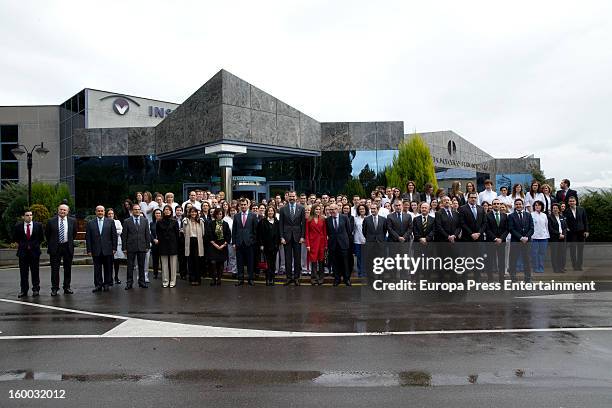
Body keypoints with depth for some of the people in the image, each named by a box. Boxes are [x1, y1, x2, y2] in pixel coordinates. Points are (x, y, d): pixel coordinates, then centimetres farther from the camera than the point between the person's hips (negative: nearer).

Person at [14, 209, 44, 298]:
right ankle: (23, 290, 11)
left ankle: (35, 289, 10)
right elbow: (15, 237, 16)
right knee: (23, 272, 4)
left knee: (35, 272, 3)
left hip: (35, 251, -1)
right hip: (22, 252, 1)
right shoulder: (18, 226, 2)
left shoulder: (38, 225, 2)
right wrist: (21, 244, 8)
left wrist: (36, 244, 5)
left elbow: (41, 237, 11)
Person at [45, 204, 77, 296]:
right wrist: (51, 244, 11)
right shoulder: (51, 221, -1)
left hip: (68, 247, 1)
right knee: (55, 269, 2)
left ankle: (67, 287, 17)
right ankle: (54, 288, 9)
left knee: (68, 268, 7)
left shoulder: (72, 221, 2)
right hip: (55, 247, -1)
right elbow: (47, 234, 9)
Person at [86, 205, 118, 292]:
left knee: (108, 268, 5)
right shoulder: (90, 223, 7)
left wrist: (114, 248, -2)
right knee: (97, 269, 4)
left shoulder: (110, 222, 5)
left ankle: (107, 284, 15)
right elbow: (88, 238, 5)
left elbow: (114, 235, 3)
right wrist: (89, 250, -1)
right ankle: (98, 285, 11)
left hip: (107, 250, 0)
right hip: (96, 251, 1)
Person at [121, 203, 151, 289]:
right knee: (130, 266, 4)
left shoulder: (145, 220, 7)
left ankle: (142, 282, 17)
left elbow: (147, 234, 8)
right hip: (131, 247, -2)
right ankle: (129, 283, 13)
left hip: (142, 247, 2)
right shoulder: (127, 221, 2)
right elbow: (124, 235, 0)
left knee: (141, 265, 8)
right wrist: (124, 248, -4)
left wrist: (148, 246, 3)